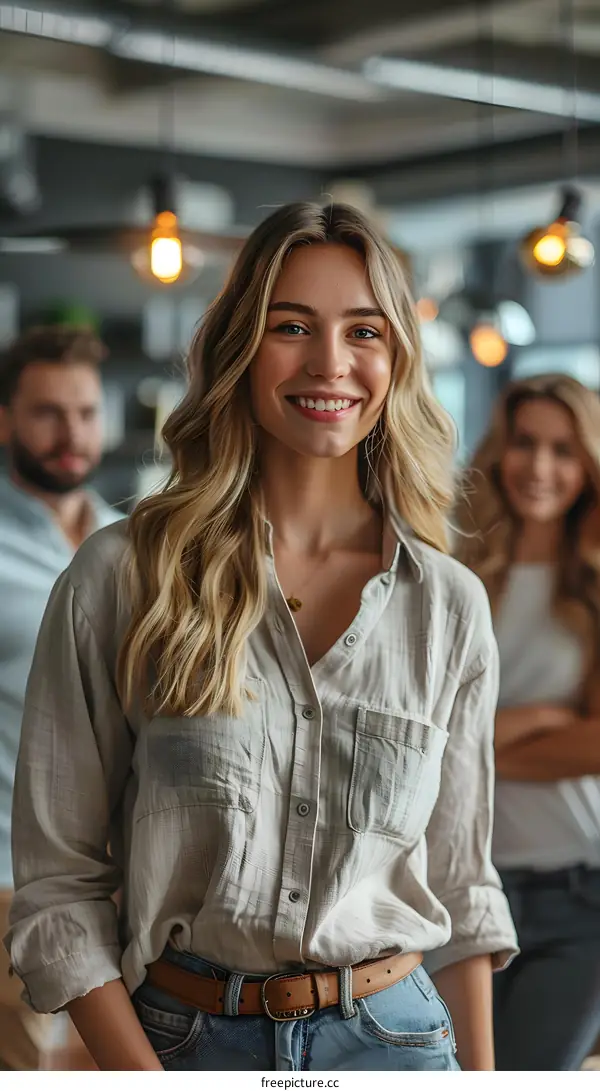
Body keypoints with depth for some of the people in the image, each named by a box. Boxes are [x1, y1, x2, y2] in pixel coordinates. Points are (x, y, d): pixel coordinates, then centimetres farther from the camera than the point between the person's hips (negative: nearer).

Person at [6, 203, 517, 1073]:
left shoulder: (451, 605, -2)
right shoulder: (119, 578, -9)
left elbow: (460, 883, 6)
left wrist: (482, 1074, 3)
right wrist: (139, 1072, -15)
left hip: (392, 1033, 2)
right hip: (179, 1034, -1)